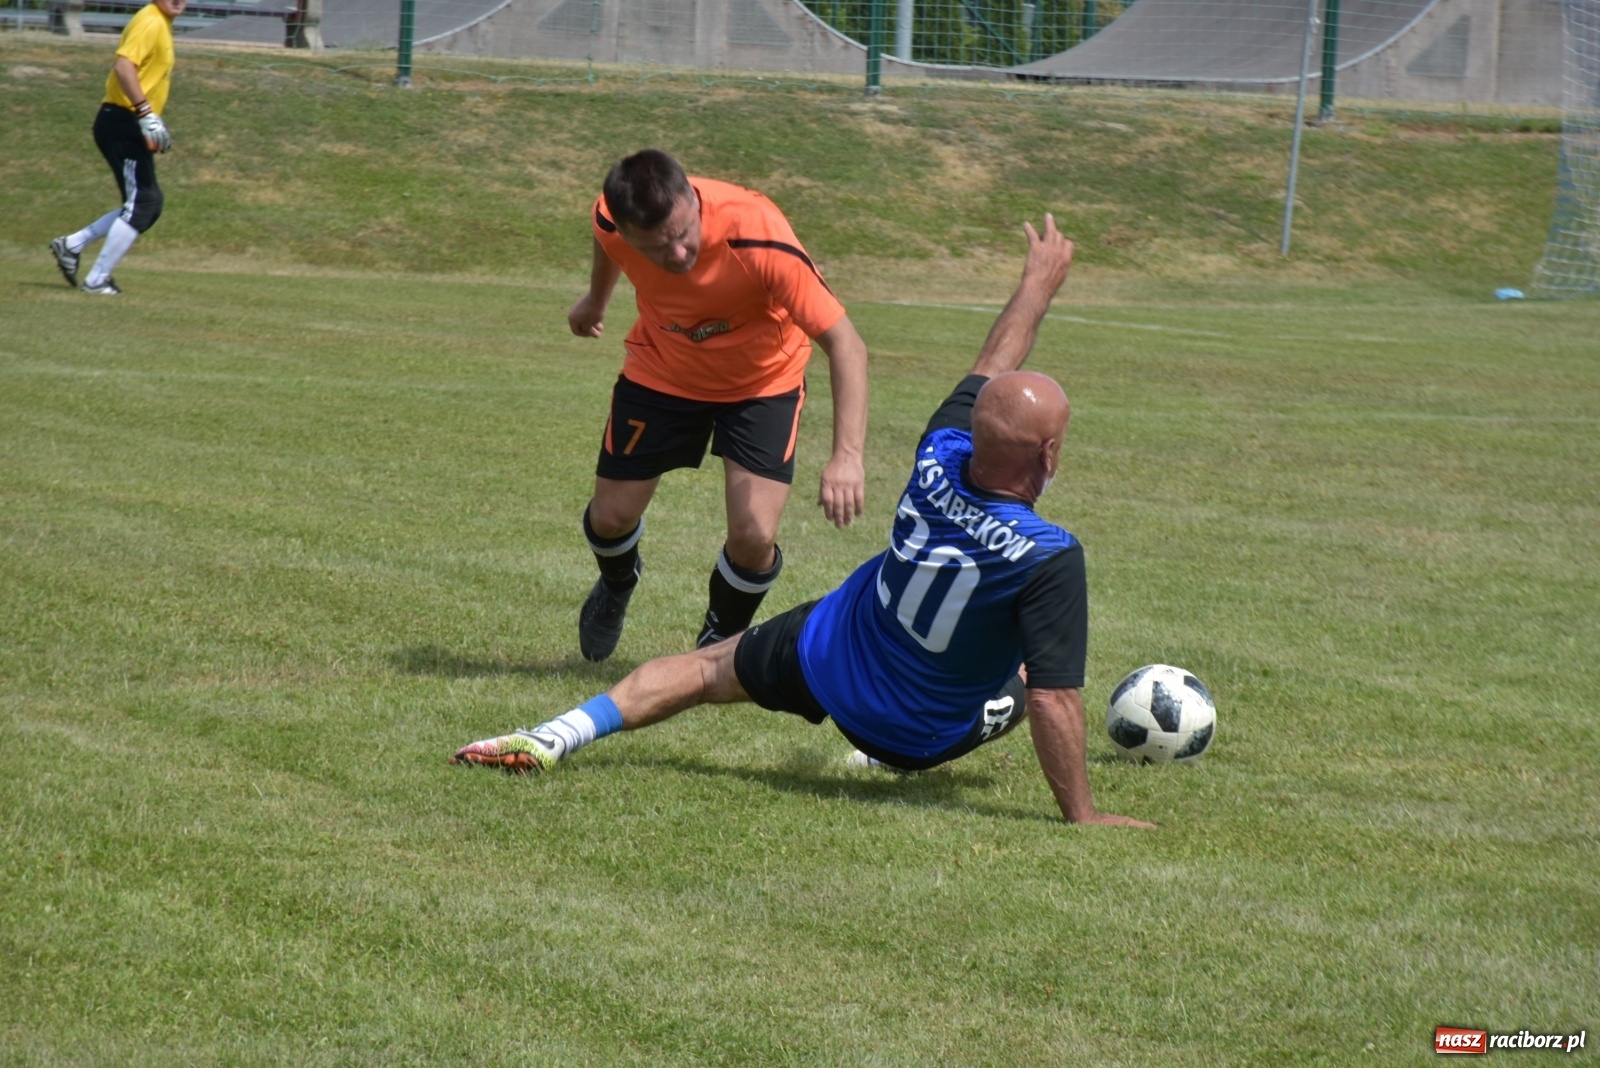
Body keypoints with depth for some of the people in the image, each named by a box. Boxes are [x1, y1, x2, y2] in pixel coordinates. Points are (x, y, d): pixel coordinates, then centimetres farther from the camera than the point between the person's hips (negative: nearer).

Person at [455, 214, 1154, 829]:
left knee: (707, 670, 23)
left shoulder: (937, 461, -21)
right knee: (1024, 684, 29)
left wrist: (1039, 282, 14)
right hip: (926, 737, -2)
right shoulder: (1048, 558, -36)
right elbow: (1054, 700, -33)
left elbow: (990, 371, -1)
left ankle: (556, 737, 6)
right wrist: (1081, 813, -25)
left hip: (821, 658, 2)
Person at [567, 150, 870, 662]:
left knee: (754, 536, -16)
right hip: (660, 370, 3)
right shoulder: (611, 220, -28)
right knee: (611, 517, 7)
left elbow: (845, 344, -38)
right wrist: (596, 298, 23)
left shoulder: (761, 240, -40)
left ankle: (720, 642, 18)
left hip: (761, 380, -3)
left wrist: (847, 456, -49)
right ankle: (617, 585, 46)